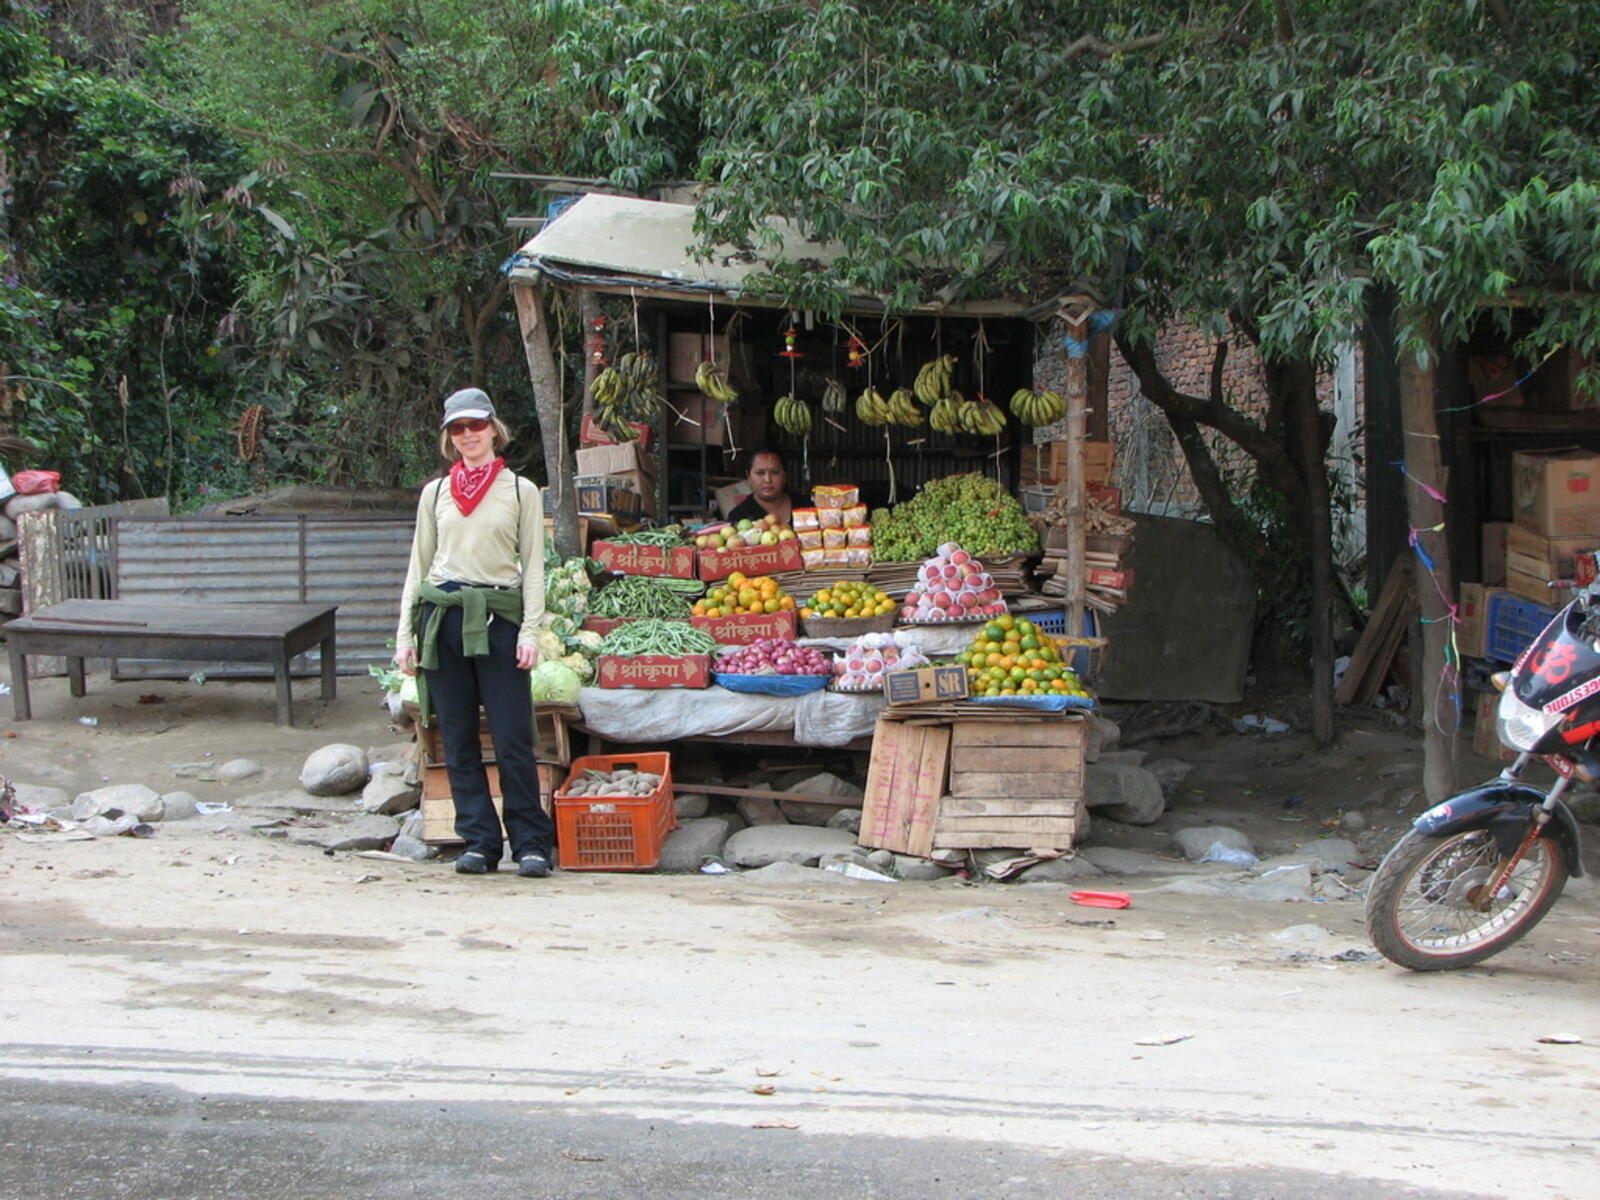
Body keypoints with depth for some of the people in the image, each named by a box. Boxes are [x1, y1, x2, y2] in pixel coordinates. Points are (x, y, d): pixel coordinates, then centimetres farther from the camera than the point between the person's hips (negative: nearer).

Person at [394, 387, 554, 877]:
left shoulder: (520, 491, 6)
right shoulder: (435, 493, 13)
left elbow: (533, 566, 4)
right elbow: (418, 564, 15)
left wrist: (530, 630, -6)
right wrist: (405, 634, 9)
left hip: (498, 618, -3)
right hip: (442, 616, 3)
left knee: (512, 739, -6)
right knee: (458, 740, 3)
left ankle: (531, 843, 1)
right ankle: (479, 842, 9)